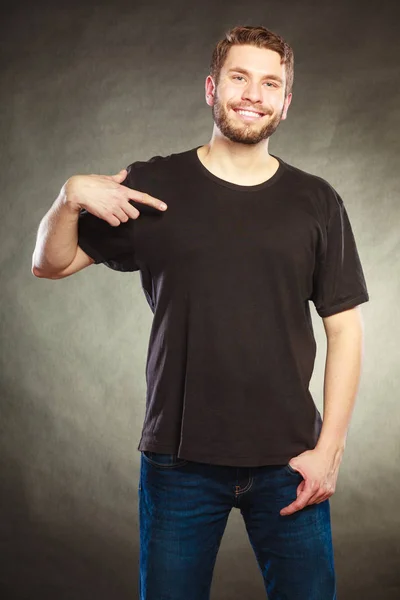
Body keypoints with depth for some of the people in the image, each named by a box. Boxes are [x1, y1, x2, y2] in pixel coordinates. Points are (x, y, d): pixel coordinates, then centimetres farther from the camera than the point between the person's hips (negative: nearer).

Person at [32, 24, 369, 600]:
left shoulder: (317, 202, 3)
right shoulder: (154, 185, 1)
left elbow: (344, 327, 3)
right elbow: (50, 263, 6)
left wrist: (329, 448, -4)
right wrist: (71, 196, -14)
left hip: (288, 462, 1)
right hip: (181, 460, 0)